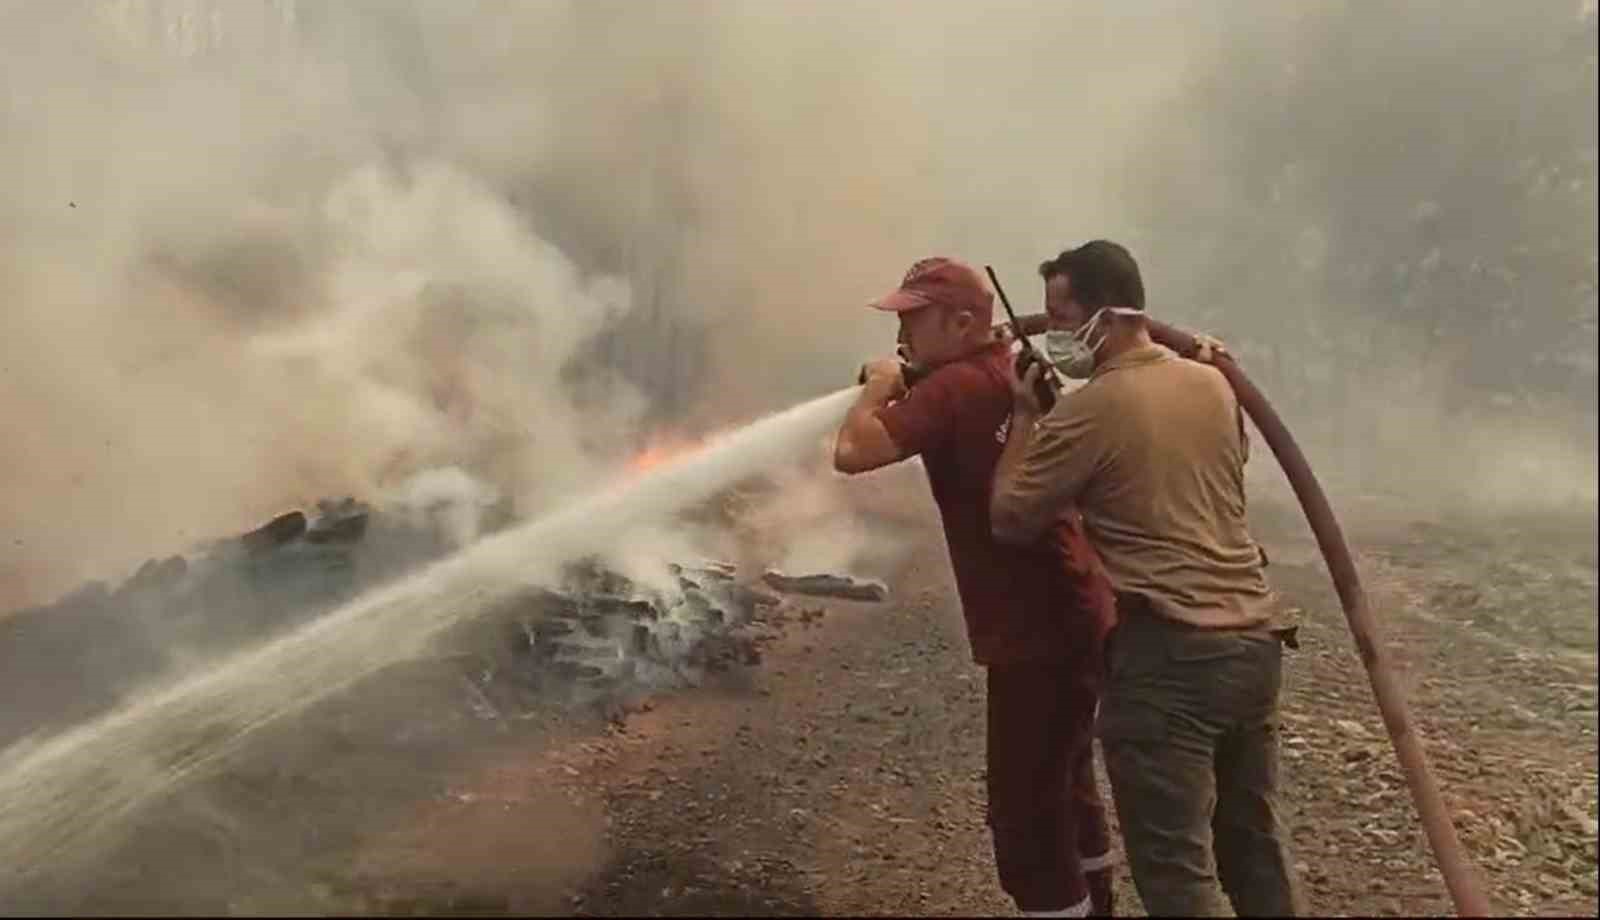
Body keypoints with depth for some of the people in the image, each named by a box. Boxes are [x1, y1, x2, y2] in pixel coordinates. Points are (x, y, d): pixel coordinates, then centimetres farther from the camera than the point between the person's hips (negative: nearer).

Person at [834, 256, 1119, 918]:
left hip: (1037, 634, -10)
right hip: (1078, 617, 10)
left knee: (1027, 816, 0)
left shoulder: (955, 387, -18)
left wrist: (878, 388, -7)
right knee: (1066, 787, 26)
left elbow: (851, 454, -25)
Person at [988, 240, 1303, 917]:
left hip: (1166, 654, -8)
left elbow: (1009, 522, -6)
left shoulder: (1090, 410, -12)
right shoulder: (1213, 385, 9)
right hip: (1254, 639, 8)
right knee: (1253, 838, 22)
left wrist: (1024, 417, 4)